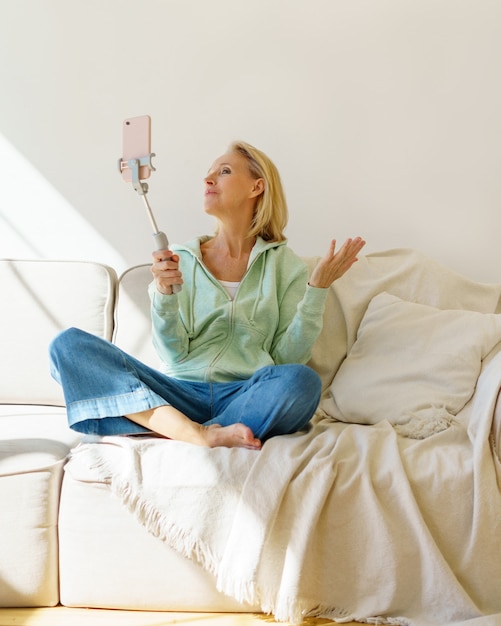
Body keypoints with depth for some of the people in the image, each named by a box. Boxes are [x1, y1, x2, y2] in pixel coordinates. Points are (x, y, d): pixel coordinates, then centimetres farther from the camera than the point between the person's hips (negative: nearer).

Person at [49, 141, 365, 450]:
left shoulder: (285, 264, 12)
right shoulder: (181, 259, 14)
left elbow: (288, 357, 3)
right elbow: (174, 355, 4)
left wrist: (317, 288, -4)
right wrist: (164, 292, -12)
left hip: (246, 397, -2)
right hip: (182, 391, 2)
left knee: (301, 381, -36)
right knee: (68, 344, -18)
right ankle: (200, 434, -30)